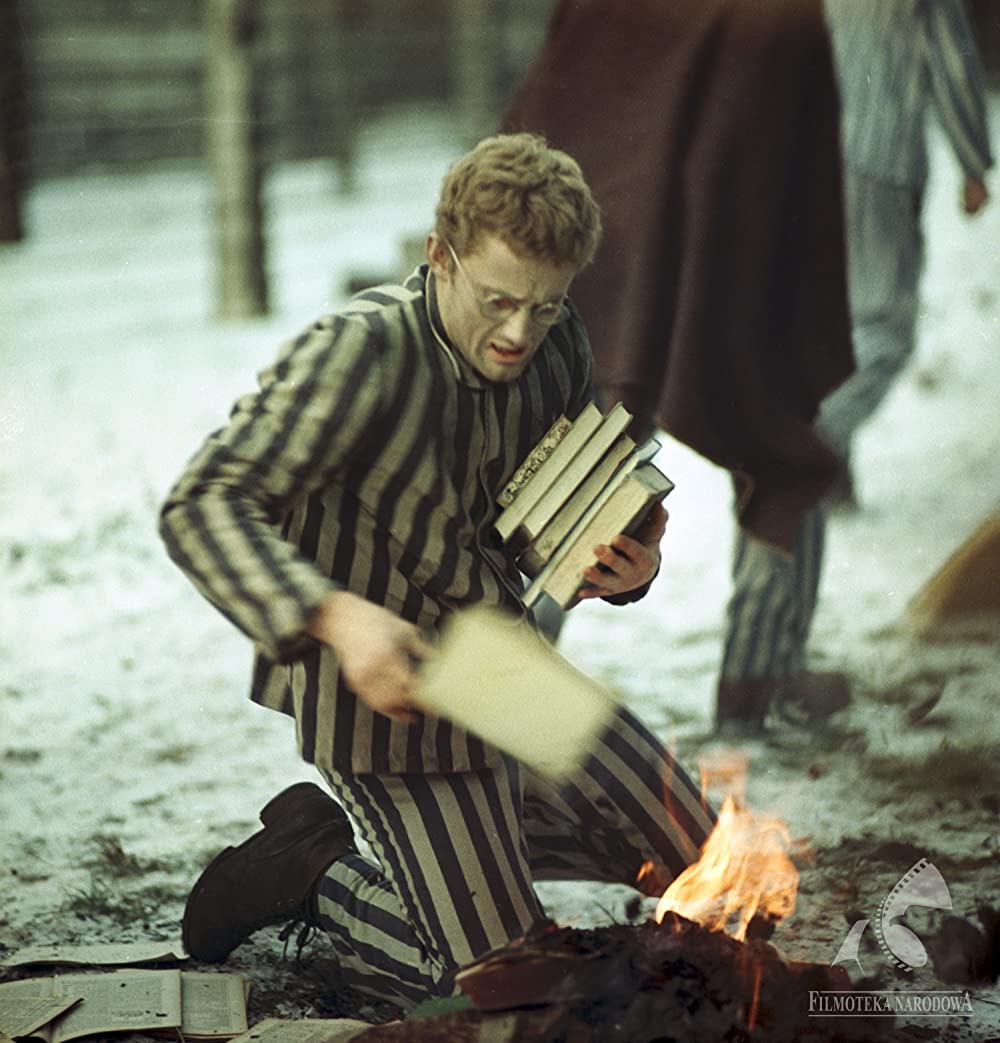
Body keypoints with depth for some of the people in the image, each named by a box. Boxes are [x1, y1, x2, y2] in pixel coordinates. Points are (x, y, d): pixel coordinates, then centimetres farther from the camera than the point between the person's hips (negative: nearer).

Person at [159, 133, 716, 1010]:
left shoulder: (556, 347, -4)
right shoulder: (360, 353, -25)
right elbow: (202, 509, -31)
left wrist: (628, 564, -15)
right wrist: (335, 614, -46)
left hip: (514, 669, 8)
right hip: (395, 697, -8)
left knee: (693, 859, 16)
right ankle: (312, 871, 12)